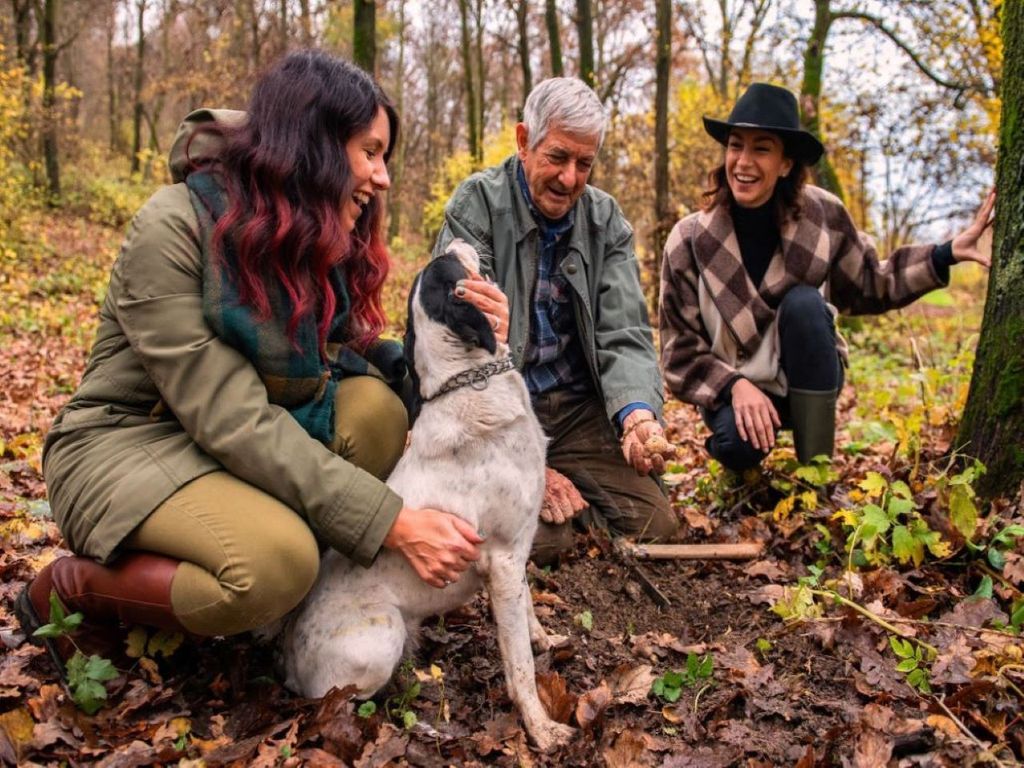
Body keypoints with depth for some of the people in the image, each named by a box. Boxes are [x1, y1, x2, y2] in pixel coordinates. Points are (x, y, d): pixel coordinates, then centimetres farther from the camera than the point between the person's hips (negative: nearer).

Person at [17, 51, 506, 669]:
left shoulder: (326, 246, 0)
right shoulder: (174, 228, -22)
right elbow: (232, 420, -29)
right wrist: (395, 522, -32)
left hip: (249, 449, 7)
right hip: (131, 446, -6)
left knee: (375, 405, -19)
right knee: (280, 561, -33)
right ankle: (72, 590, -5)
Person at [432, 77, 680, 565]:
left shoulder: (607, 221, 3)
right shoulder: (477, 205, -9)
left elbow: (625, 336, -5)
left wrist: (637, 413, -29)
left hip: (579, 406, 4)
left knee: (654, 525, -9)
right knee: (542, 539, -23)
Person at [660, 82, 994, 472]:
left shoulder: (822, 215, -8)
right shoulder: (690, 239, -14)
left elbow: (870, 284, 7)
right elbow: (682, 348, -10)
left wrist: (946, 254, -5)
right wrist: (735, 386, -26)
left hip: (808, 381, 2)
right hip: (731, 386, -2)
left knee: (803, 302, -29)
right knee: (739, 445, -35)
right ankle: (734, 438, 6)